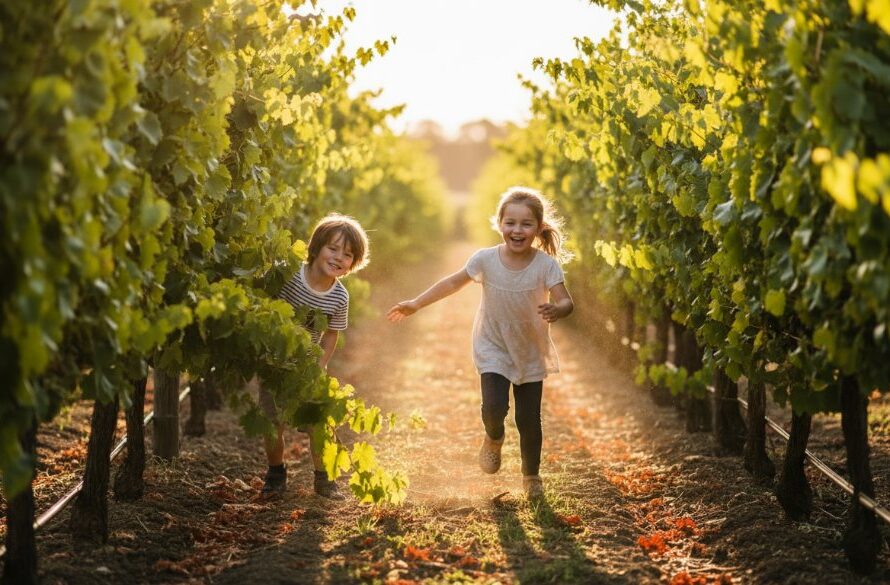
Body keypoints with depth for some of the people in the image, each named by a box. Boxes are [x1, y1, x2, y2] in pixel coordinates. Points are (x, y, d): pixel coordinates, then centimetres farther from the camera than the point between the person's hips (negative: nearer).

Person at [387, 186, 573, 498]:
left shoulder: (546, 265, -18)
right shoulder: (485, 260, -14)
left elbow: (566, 301, -25)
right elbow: (453, 283, 0)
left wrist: (556, 310, -49)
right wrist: (415, 304, 0)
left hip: (532, 352, 0)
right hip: (493, 349, 0)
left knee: (529, 419, 4)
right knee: (494, 407, -19)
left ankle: (531, 475, 31)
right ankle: (493, 439, 18)